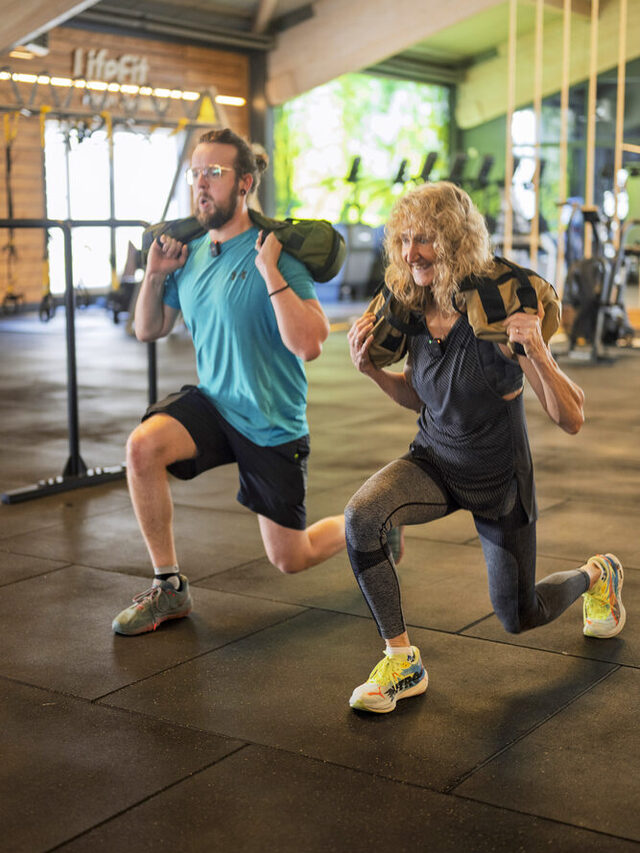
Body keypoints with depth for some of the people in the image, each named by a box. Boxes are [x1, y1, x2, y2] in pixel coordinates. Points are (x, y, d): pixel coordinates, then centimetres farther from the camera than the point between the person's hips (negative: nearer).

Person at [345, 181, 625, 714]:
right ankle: (402, 663, -11)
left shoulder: (503, 317, -27)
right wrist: (370, 369, -11)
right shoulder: (414, 312, -12)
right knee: (361, 516, -28)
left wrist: (537, 352, -42)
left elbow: (571, 420, -26)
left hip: (499, 480, -3)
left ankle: (597, 575, 47)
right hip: (433, 460, 4)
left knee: (518, 617, 13)